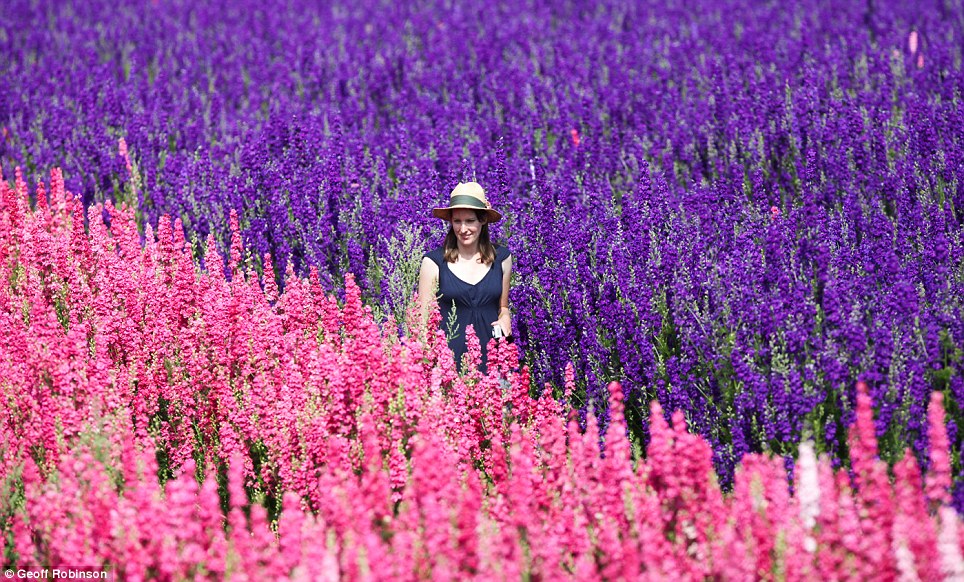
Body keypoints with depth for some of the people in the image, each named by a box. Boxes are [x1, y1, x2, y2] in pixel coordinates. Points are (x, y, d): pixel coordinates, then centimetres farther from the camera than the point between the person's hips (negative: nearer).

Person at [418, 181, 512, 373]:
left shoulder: (501, 258, 7)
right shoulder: (434, 262, -1)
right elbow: (423, 318, 3)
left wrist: (505, 319, 1)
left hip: (491, 356, 2)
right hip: (448, 358, -2)